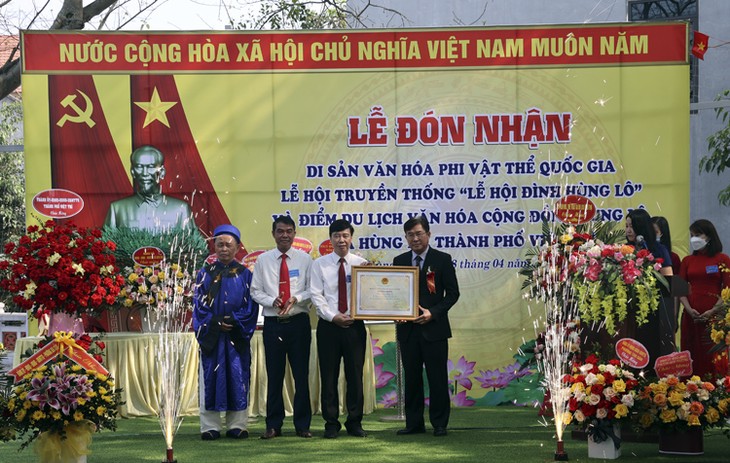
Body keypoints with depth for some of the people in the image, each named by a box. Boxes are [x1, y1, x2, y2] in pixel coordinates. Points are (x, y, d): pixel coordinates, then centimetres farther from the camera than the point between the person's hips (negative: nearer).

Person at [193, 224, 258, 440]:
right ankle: (210, 427, 4)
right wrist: (215, 323, -11)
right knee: (211, 378, -1)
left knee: (237, 378, 1)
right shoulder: (206, 273, 7)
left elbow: (251, 305, 2)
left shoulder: (244, 274, 7)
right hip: (211, 334, 0)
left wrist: (234, 321, -12)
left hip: (237, 336, 0)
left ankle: (237, 425, 7)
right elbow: (199, 303, 2)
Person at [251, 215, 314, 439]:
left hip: (298, 322, 0)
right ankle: (273, 425, 10)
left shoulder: (304, 259, 4)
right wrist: (272, 301, -12)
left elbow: (313, 290, 2)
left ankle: (302, 425, 10)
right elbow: (255, 291, 6)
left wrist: (296, 299, -15)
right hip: (273, 322, 0)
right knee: (274, 376, 3)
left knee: (301, 374, 2)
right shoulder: (263, 260, 6)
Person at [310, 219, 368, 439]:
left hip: (354, 325, 0)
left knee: (355, 375, 3)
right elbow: (316, 295, -2)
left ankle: (355, 422, 12)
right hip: (329, 325, 0)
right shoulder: (320, 264, 4)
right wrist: (333, 317, -12)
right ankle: (331, 423, 9)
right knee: (329, 376, 2)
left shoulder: (361, 263, 5)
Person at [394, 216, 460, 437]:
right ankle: (414, 423, 15)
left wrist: (433, 313, -13)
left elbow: (452, 293, -1)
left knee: (437, 378, 0)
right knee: (411, 378, 7)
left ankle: (439, 424, 8)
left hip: (434, 328, -3)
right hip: (407, 328, 3)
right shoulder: (400, 261, 10)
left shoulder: (442, 259, 0)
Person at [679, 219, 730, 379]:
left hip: (715, 316, -3)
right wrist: (689, 309, -10)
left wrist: (713, 311, -14)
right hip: (691, 316, 3)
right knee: (692, 358, 3)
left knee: (715, 358, -4)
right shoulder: (687, 261, 12)